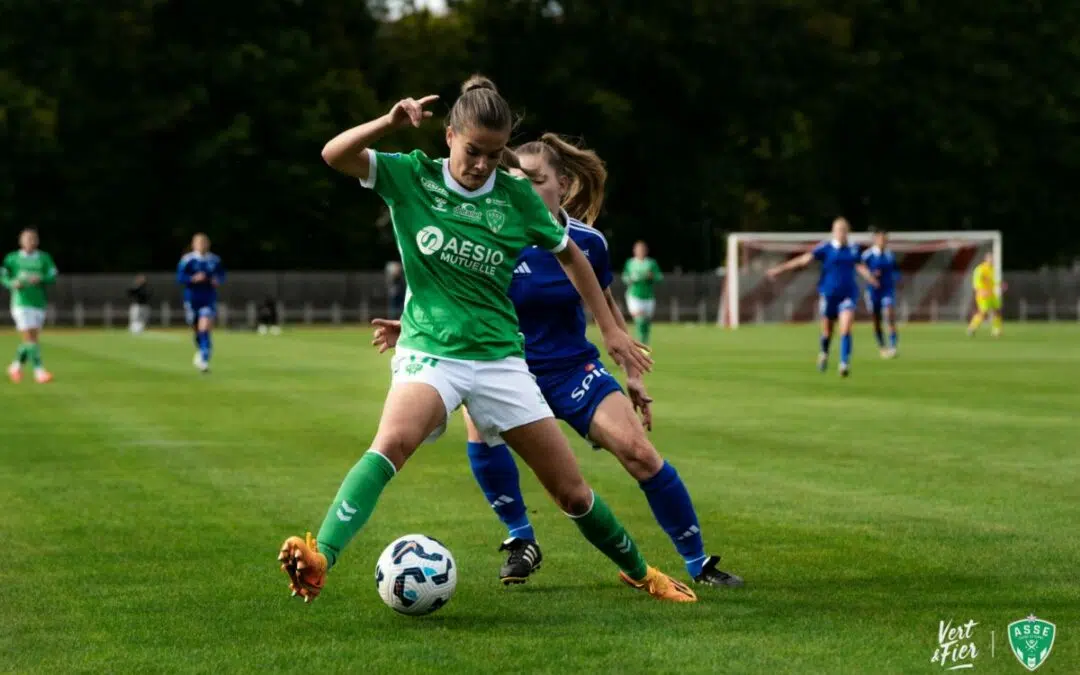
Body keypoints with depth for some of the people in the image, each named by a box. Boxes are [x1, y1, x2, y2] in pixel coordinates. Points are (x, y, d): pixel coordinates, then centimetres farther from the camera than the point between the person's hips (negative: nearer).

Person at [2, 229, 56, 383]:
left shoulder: (44, 258, 6)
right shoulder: (12, 258, 4)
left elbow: (52, 277, -3)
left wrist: (40, 279, -23)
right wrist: (12, 283, -13)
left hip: (39, 304, 3)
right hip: (21, 304, -3)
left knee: (31, 340, 10)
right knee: (30, 338, -13)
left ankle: (16, 366, 32)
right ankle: (39, 371, -14)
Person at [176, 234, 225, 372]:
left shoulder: (215, 261, 2)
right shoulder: (187, 260, -7)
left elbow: (222, 275, 16)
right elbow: (179, 278, -10)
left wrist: (218, 280, -6)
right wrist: (193, 279, -25)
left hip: (209, 299, 0)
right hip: (192, 298, 0)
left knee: (205, 328, -16)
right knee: (196, 329, 13)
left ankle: (204, 359, -16)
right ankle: (201, 350, 43)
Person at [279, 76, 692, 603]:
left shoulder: (516, 196, 1)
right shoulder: (412, 177, -3)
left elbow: (569, 255, 15)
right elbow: (334, 155, -14)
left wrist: (610, 329, 15)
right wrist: (391, 122, -29)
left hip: (499, 357, 2)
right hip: (429, 352, -2)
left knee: (571, 490, 5)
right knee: (392, 443, -36)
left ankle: (639, 573, 30)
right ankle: (319, 558, -47)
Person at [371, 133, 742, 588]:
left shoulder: (588, 243, -8)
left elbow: (606, 306, 9)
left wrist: (632, 373, 12)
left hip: (573, 368, 1)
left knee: (640, 454, -12)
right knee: (479, 421, -31)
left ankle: (699, 565, 5)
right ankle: (520, 540, -9)